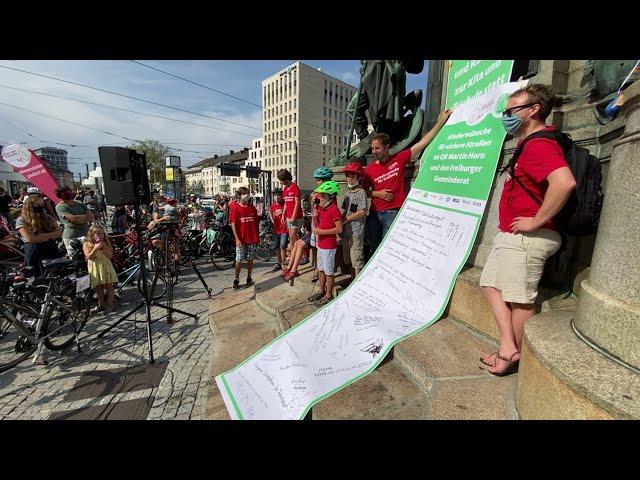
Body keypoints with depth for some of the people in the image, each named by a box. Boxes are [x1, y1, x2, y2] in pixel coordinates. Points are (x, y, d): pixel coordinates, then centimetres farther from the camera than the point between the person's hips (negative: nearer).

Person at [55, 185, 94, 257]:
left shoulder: (79, 204, 15)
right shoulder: (60, 207, -2)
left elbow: (91, 216, 6)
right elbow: (73, 218, -15)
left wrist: (79, 218, -9)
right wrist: (86, 216, 0)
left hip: (86, 235, 5)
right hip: (72, 237, -5)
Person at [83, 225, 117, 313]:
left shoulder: (106, 243, 0)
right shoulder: (87, 244, -3)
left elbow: (110, 256, -6)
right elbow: (89, 257, -14)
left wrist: (104, 248, -20)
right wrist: (96, 248, -24)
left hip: (106, 266, 0)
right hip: (95, 268, 0)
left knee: (109, 286, 3)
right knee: (98, 287, 9)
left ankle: (110, 304, 12)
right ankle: (101, 304, 22)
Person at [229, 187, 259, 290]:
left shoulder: (252, 208, 9)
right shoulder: (235, 208, -2)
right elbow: (233, 224, -6)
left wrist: (257, 236, 10)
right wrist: (237, 239, -13)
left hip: (252, 239, 3)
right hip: (241, 239, -3)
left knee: (250, 259, 9)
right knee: (239, 260, 2)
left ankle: (249, 278, 21)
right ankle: (236, 280, 13)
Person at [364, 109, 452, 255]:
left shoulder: (399, 159, -1)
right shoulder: (369, 169, 3)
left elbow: (423, 142, 2)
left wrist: (440, 122, 4)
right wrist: (378, 193, -8)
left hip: (394, 213, -3)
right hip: (374, 213, 3)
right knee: (374, 248, 12)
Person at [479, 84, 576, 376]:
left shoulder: (539, 145, -15)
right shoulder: (529, 143, 18)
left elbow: (564, 182, -32)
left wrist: (536, 221, -22)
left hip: (525, 238, -11)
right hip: (509, 234, 11)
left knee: (520, 299, 1)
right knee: (490, 283, 14)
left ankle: (516, 357, 19)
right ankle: (508, 346, 21)